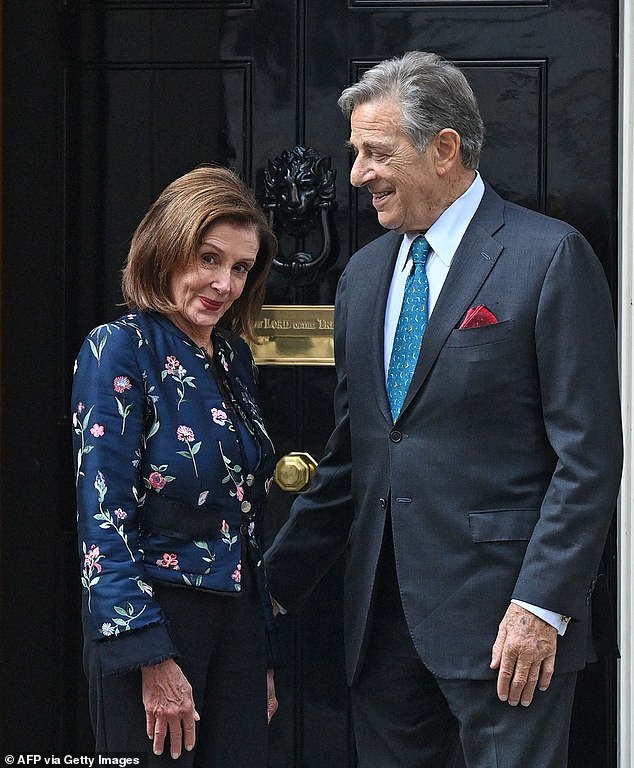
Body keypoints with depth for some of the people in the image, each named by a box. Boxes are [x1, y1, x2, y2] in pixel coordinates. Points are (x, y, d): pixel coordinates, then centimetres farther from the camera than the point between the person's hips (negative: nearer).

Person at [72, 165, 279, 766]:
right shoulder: (119, 349, -10)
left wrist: (264, 654, 17)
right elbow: (104, 520, -15)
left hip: (238, 620, 7)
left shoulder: (234, 356, 11)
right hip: (150, 622, -7)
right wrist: (154, 660, -19)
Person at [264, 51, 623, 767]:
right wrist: (276, 583, 14)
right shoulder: (364, 272, 15)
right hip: (382, 615, 6)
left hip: (499, 611, -6)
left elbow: (588, 453, -10)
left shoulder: (550, 257, -6)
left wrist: (542, 606, -16)